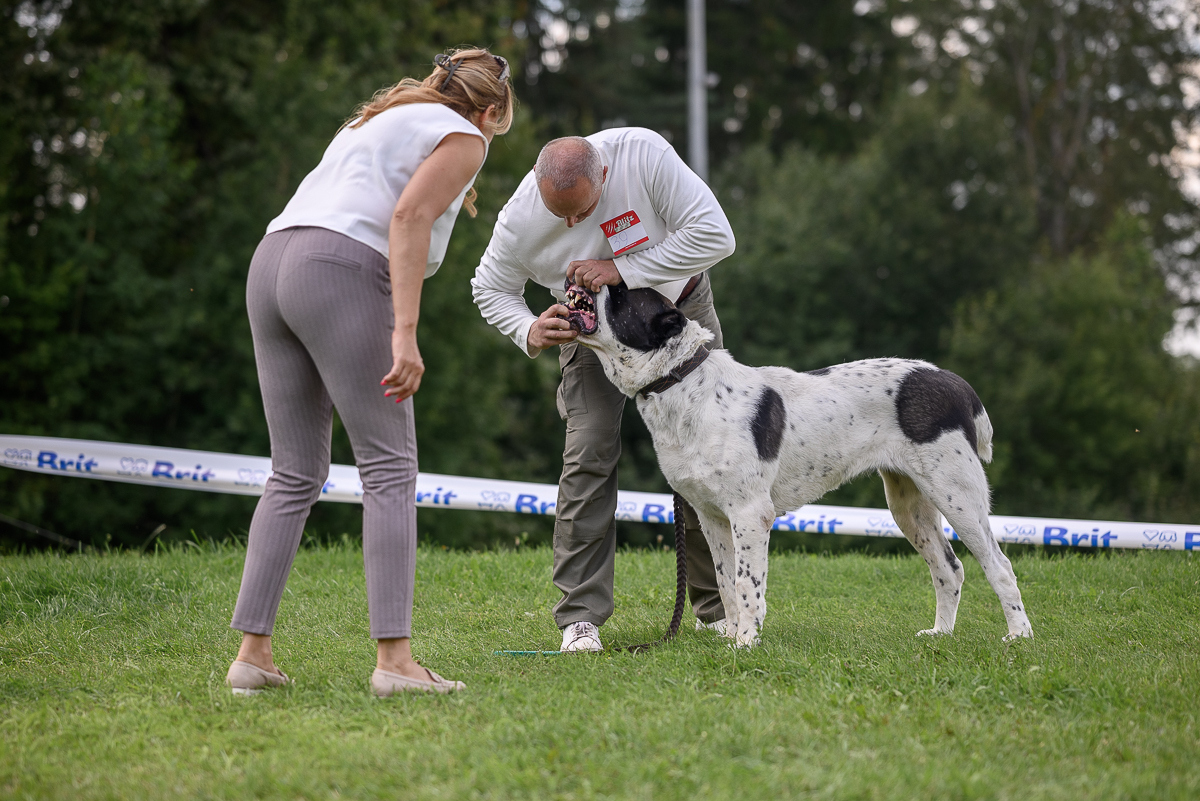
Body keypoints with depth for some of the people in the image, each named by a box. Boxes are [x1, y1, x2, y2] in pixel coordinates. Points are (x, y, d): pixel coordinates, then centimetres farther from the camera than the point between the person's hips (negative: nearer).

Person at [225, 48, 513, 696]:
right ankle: (394, 659, -12)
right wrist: (405, 333, -16)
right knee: (389, 467, -5)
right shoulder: (463, 138, 6)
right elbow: (408, 217, -10)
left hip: (271, 263, 8)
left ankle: (252, 652, 5)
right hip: (342, 274, -8)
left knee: (294, 474, 10)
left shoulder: (377, 117, 31)